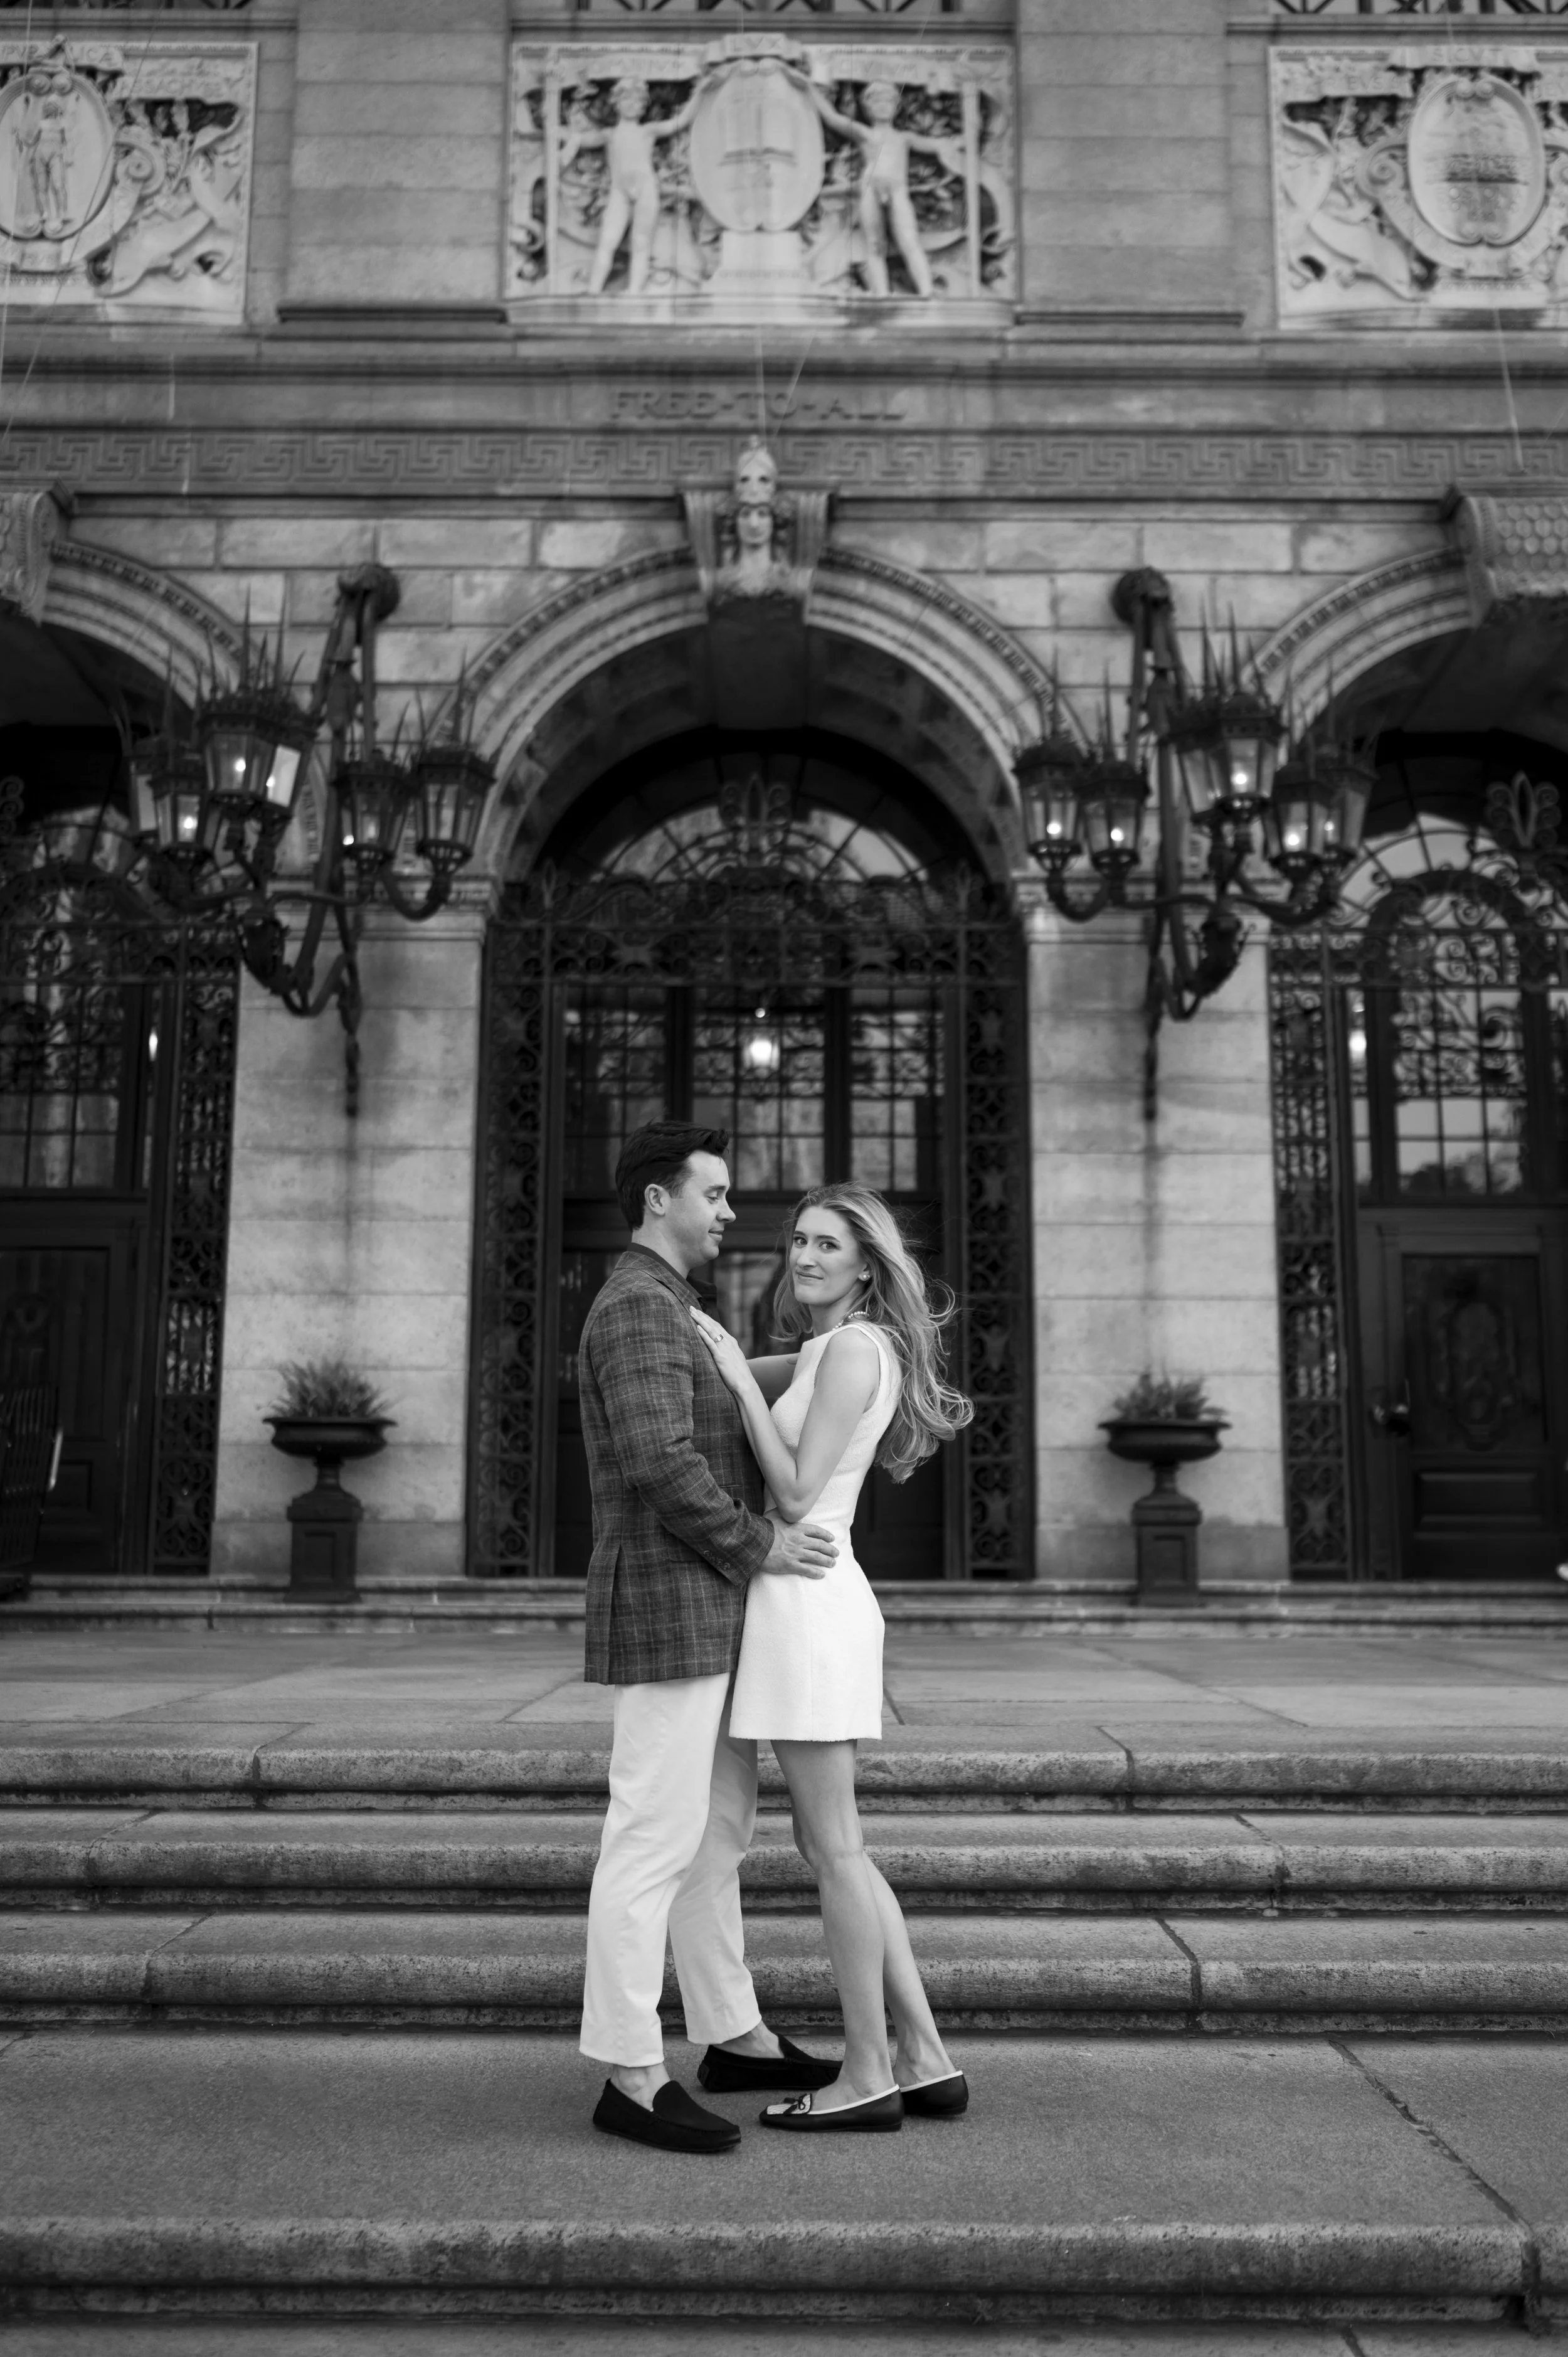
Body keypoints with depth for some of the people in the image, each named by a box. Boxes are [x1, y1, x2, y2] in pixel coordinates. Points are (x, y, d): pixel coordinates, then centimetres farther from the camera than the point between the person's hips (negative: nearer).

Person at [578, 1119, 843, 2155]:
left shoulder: (665, 1314, 20)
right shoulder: (638, 1306, -15)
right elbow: (662, 1466, -25)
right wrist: (758, 1545, -15)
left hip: (705, 1614, 11)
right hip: (670, 1614, -11)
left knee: (717, 1826, 15)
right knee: (655, 1840, -5)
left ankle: (733, 2037, 26)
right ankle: (633, 2078, 2)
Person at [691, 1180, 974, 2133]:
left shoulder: (854, 1346, -12)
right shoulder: (838, 1350, 17)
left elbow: (796, 1496, -15)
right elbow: (737, 1376, 28)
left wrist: (739, 1379, -10)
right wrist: (701, 1337, 9)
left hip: (805, 1602, -10)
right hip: (819, 1601, 10)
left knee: (834, 1848, -1)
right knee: (830, 1848, 12)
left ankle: (868, 2075, 8)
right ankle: (927, 2061, 15)